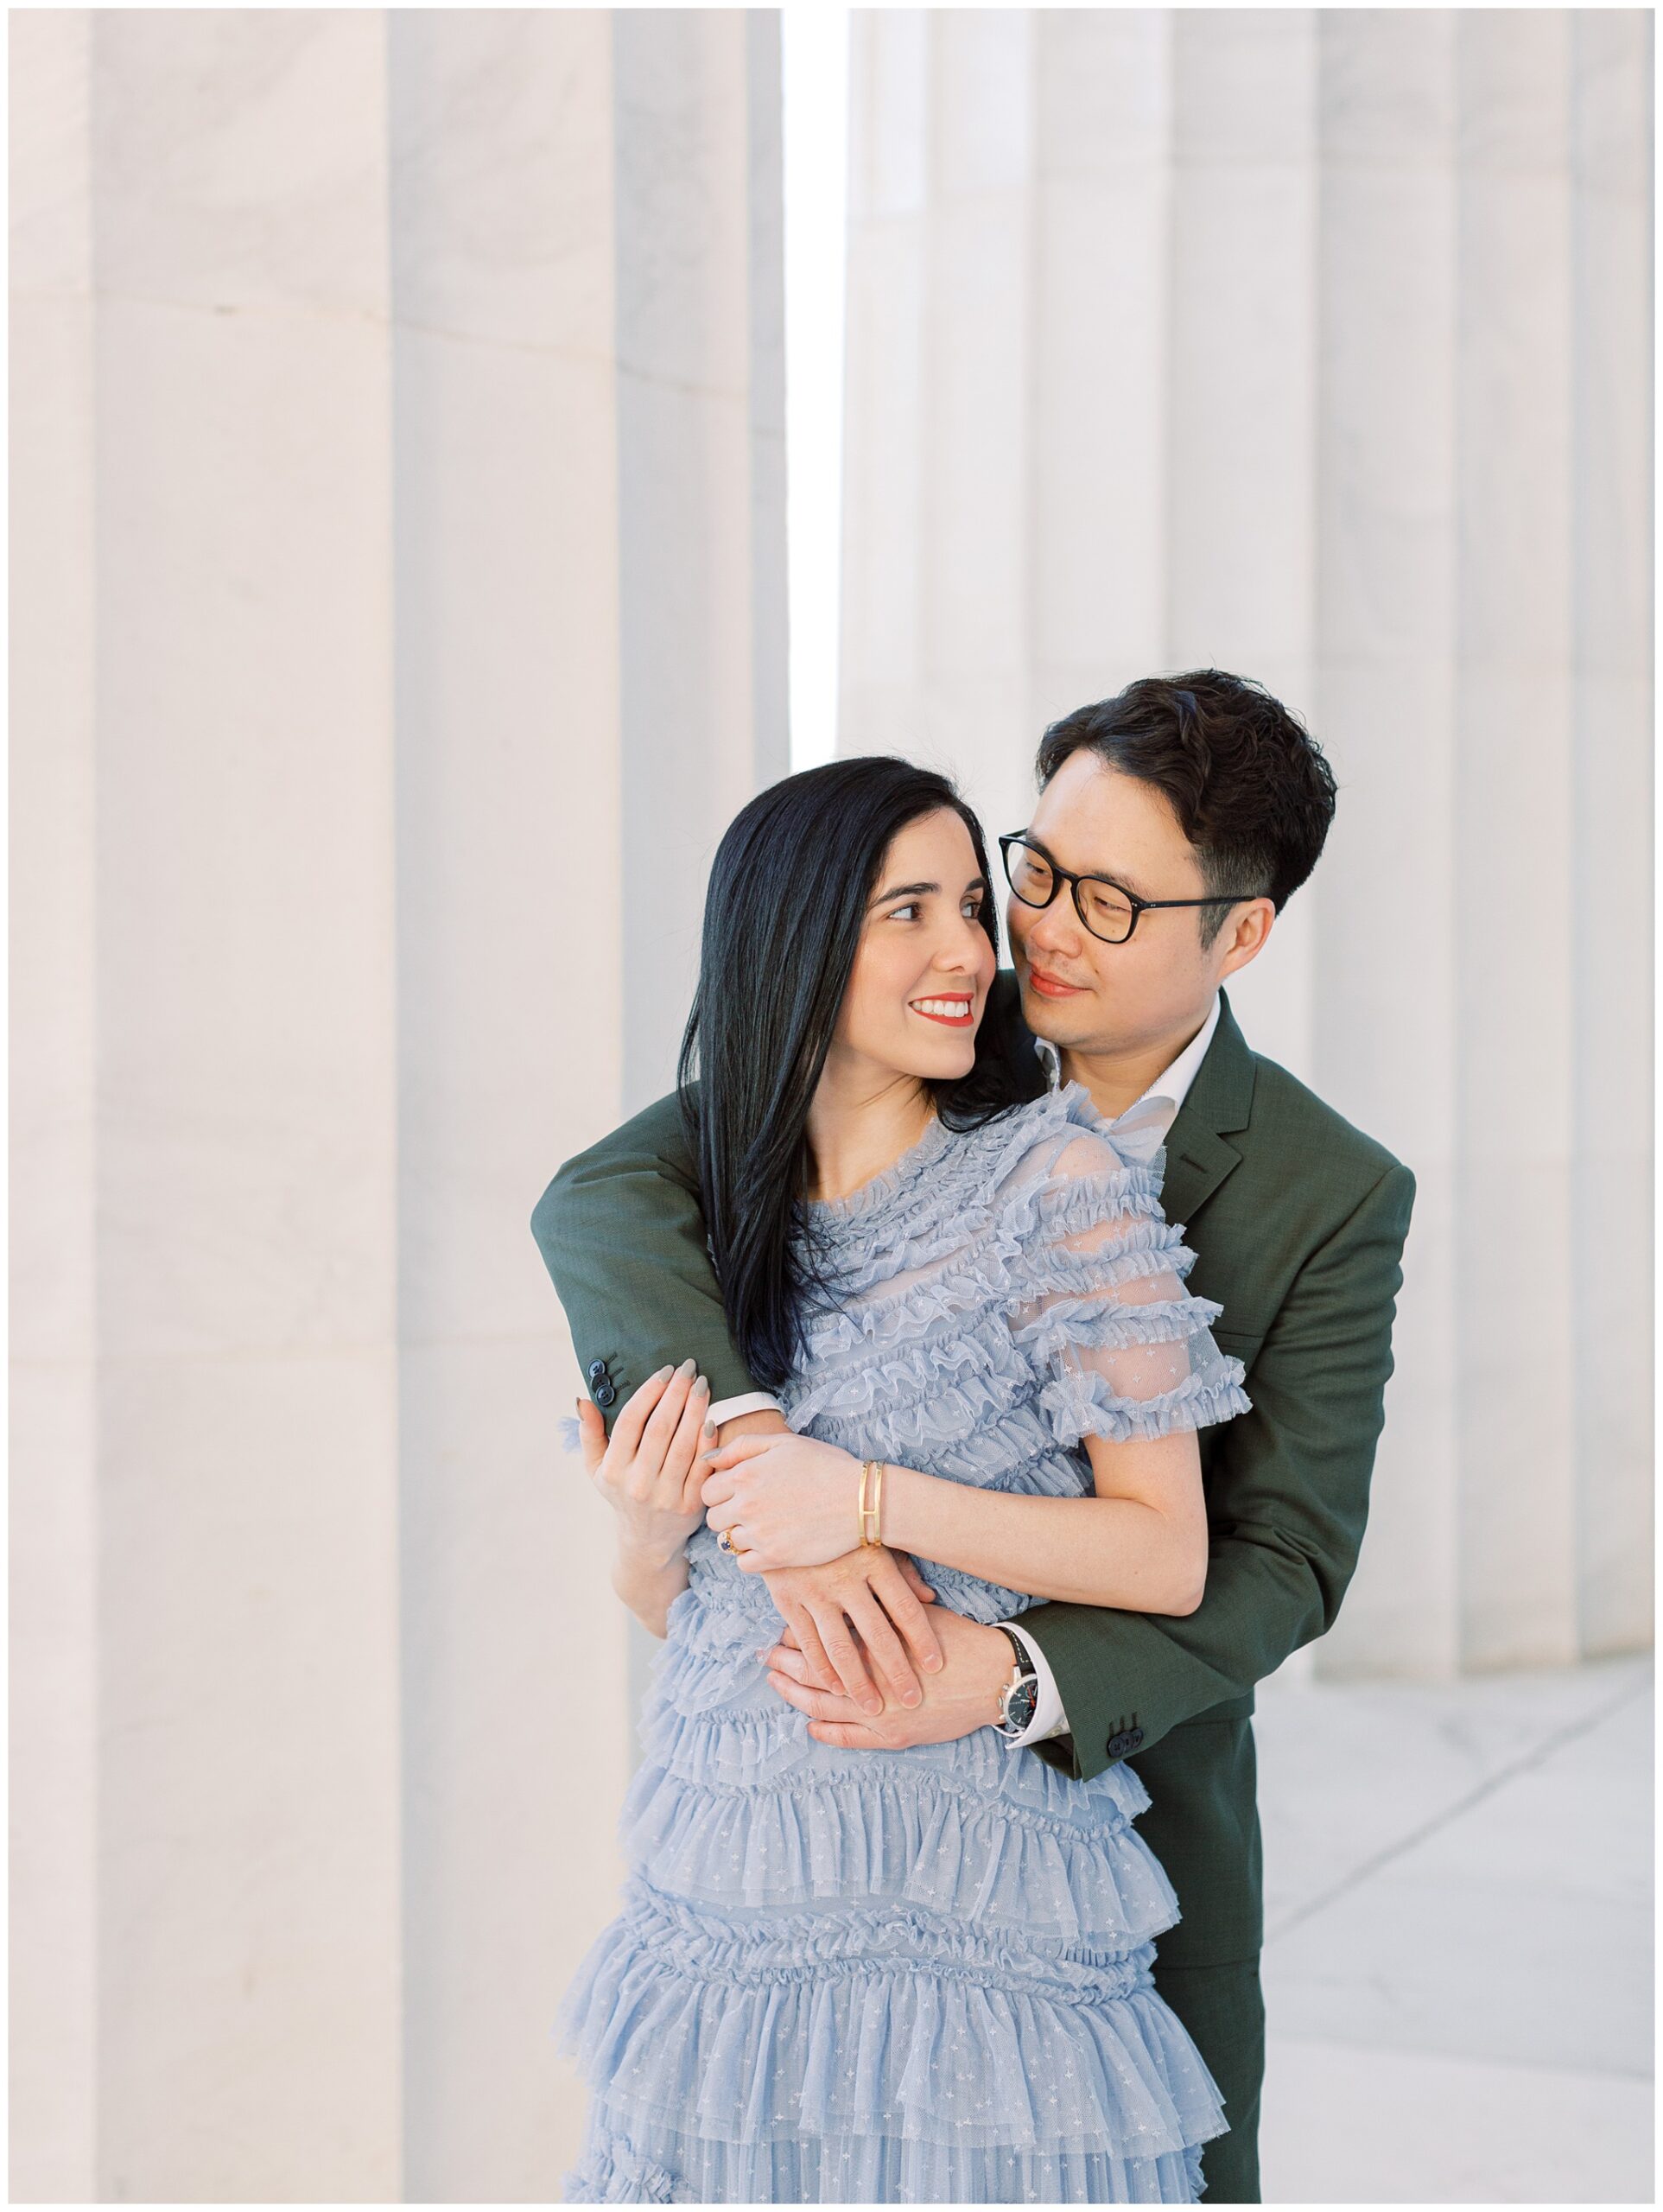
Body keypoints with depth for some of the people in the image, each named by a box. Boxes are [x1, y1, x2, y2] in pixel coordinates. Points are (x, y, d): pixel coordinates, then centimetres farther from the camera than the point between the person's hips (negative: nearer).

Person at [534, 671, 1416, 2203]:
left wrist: (1012, 1678, -33)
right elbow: (605, 1199, -19)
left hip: (1123, 1776, -1)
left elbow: (1283, 1561, -16)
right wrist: (768, 1461, -37)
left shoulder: (1334, 1198, -12)